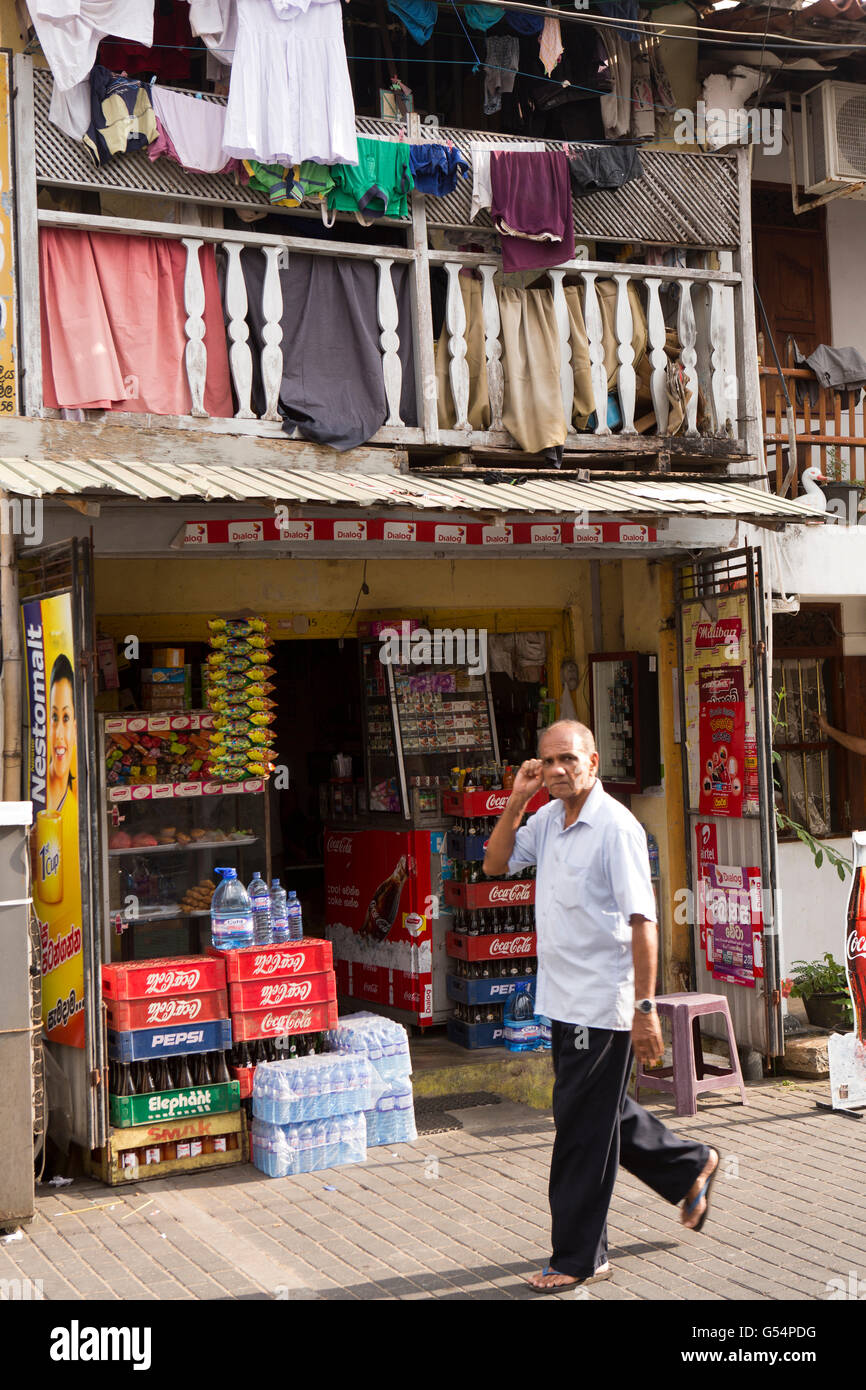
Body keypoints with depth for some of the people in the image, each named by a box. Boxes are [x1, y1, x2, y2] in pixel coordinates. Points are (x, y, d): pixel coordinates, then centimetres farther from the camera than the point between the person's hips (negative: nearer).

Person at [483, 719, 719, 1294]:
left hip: (603, 1004, -8)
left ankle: (578, 1258, 12)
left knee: (582, 1126, 0)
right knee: (602, 1111, 20)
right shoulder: (548, 819, 8)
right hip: (564, 1001, 8)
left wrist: (646, 1007, -23)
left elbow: (642, 921, -19)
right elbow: (496, 864, 12)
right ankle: (690, 1166, 41)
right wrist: (517, 800, -1)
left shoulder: (616, 827, -16)